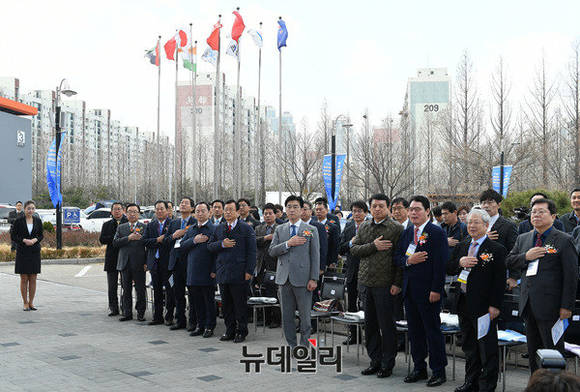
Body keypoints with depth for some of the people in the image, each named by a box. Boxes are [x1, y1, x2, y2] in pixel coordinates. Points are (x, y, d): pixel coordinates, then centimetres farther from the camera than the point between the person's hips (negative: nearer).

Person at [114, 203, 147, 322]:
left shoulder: (144, 227, 4)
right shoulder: (121, 227, 13)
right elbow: (115, 243, 0)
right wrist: (128, 238, -11)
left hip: (139, 263, -3)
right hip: (124, 263, 3)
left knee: (140, 290, 0)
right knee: (126, 290, 8)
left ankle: (140, 313, 9)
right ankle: (127, 313, 15)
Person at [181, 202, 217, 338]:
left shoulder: (214, 229, -4)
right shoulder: (191, 229, 15)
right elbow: (182, 246, 8)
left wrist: (214, 270, -14)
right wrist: (194, 240, -10)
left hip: (207, 273, -5)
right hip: (193, 273, 5)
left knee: (209, 300, 3)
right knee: (196, 301, 10)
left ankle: (209, 327, 12)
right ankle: (200, 325, 22)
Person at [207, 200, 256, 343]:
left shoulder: (246, 228, -1)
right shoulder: (219, 229, 14)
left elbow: (251, 251, -4)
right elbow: (210, 246, 10)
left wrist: (249, 271, -10)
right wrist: (222, 244, -10)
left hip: (239, 274, -5)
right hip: (223, 273, 5)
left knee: (240, 304, 1)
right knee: (226, 304, 10)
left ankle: (241, 332, 12)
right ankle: (230, 331, 21)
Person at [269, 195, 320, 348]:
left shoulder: (311, 230, 2)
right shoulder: (279, 229, 12)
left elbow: (315, 256, -1)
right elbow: (272, 251, 2)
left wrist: (313, 279, -8)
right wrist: (288, 243, -13)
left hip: (302, 278, -3)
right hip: (284, 278, 3)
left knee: (304, 315, 1)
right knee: (287, 316, 9)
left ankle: (304, 346, 14)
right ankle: (291, 346, 21)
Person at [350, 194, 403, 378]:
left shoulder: (396, 228, -5)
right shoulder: (364, 227, 12)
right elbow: (354, 249, 4)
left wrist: (397, 283, -14)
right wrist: (373, 246, -11)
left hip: (385, 284, -5)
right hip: (365, 282, 6)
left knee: (386, 325, 1)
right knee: (370, 324, 13)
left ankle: (387, 364, 14)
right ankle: (375, 361, 25)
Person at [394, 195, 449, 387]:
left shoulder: (437, 232, -9)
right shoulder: (407, 232, 13)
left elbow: (441, 263, -14)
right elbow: (397, 257, 11)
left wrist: (436, 290, -18)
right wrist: (408, 260, -11)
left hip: (428, 290, -7)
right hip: (409, 290, 7)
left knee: (433, 330, 1)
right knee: (414, 330, 13)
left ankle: (438, 371, 11)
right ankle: (419, 368, 24)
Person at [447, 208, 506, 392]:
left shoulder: (496, 249, -8)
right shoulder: (461, 246, 11)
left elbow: (499, 280, -11)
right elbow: (448, 269, 11)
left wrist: (495, 306, -15)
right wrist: (459, 263, -10)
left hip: (484, 307, -6)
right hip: (464, 304, 6)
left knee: (488, 349, 1)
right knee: (469, 346, 17)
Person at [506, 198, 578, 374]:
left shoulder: (564, 240, -6)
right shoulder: (522, 238, 13)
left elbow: (571, 275, -9)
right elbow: (509, 261, 12)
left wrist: (566, 306, -13)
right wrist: (526, 257, -8)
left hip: (550, 306, -6)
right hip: (528, 305, 6)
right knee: (533, 351, 15)